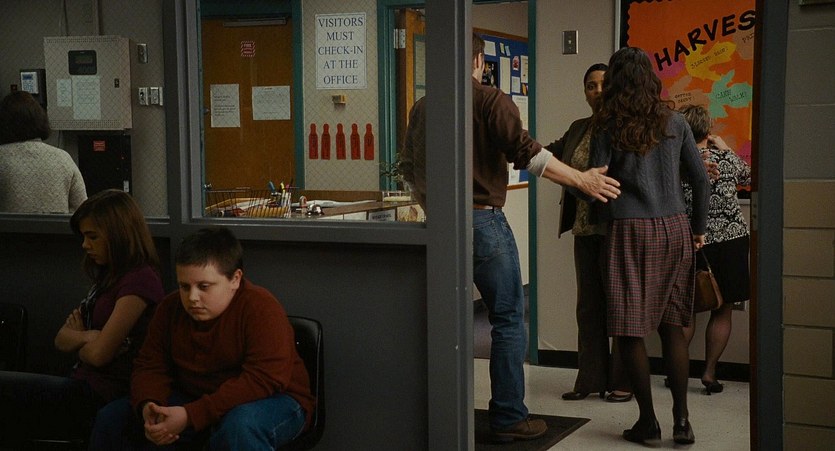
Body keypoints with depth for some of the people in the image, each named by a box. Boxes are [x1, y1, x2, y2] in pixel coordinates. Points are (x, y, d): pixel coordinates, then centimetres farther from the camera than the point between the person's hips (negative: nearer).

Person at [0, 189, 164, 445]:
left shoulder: (140, 280, -13)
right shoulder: (109, 277, 17)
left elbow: (99, 354, -16)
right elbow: (61, 339, 12)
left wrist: (77, 340, 5)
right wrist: (86, 337, -9)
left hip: (100, 397, -9)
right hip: (83, 385, 9)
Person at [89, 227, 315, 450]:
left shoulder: (261, 308, -23)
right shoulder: (170, 308, 0)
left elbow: (264, 379, -31)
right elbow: (150, 366, 5)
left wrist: (191, 415, -35)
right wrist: (147, 406, -21)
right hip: (194, 402, 7)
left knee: (239, 425, -42)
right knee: (111, 417, -2)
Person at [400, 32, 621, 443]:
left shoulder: (421, 108, 12)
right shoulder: (490, 101, -6)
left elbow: (408, 167, 20)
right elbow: (524, 151, -18)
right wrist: (582, 180, -15)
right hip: (482, 221, -6)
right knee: (508, 320, 2)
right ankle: (508, 418, 3)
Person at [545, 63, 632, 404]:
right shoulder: (578, 129, 13)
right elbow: (550, 154, 27)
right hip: (585, 229, 6)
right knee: (589, 304, 10)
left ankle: (623, 382, 14)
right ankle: (591, 379, 19)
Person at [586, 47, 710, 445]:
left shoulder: (607, 128, -4)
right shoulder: (674, 123, 6)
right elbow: (701, 179, 8)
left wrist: (603, 220, 14)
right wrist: (699, 228, 18)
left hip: (629, 233, -4)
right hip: (675, 230, 4)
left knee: (630, 330, 3)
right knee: (672, 327, 10)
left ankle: (648, 422, 7)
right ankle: (681, 420, 9)